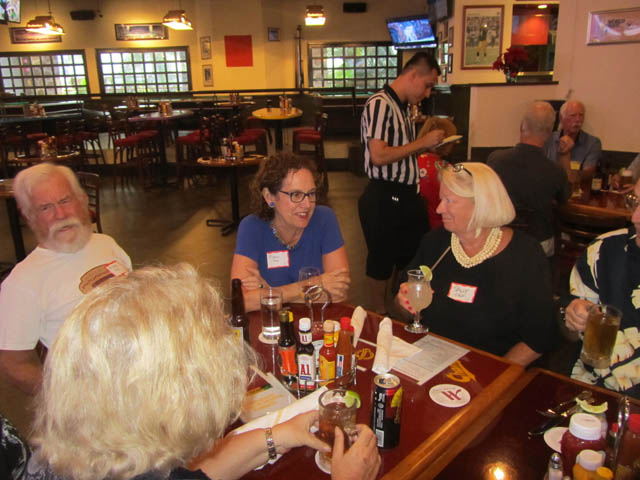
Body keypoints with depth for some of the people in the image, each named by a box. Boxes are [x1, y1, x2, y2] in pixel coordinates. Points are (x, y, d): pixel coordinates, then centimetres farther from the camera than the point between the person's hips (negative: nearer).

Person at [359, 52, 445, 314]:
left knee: (414, 256, 18)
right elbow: (378, 156, -24)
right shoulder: (380, 105, -14)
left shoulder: (401, 107, 15)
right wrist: (422, 142, -17)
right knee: (381, 262, 7)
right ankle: (380, 316, 27)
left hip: (405, 196, 10)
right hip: (383, 198, -9)